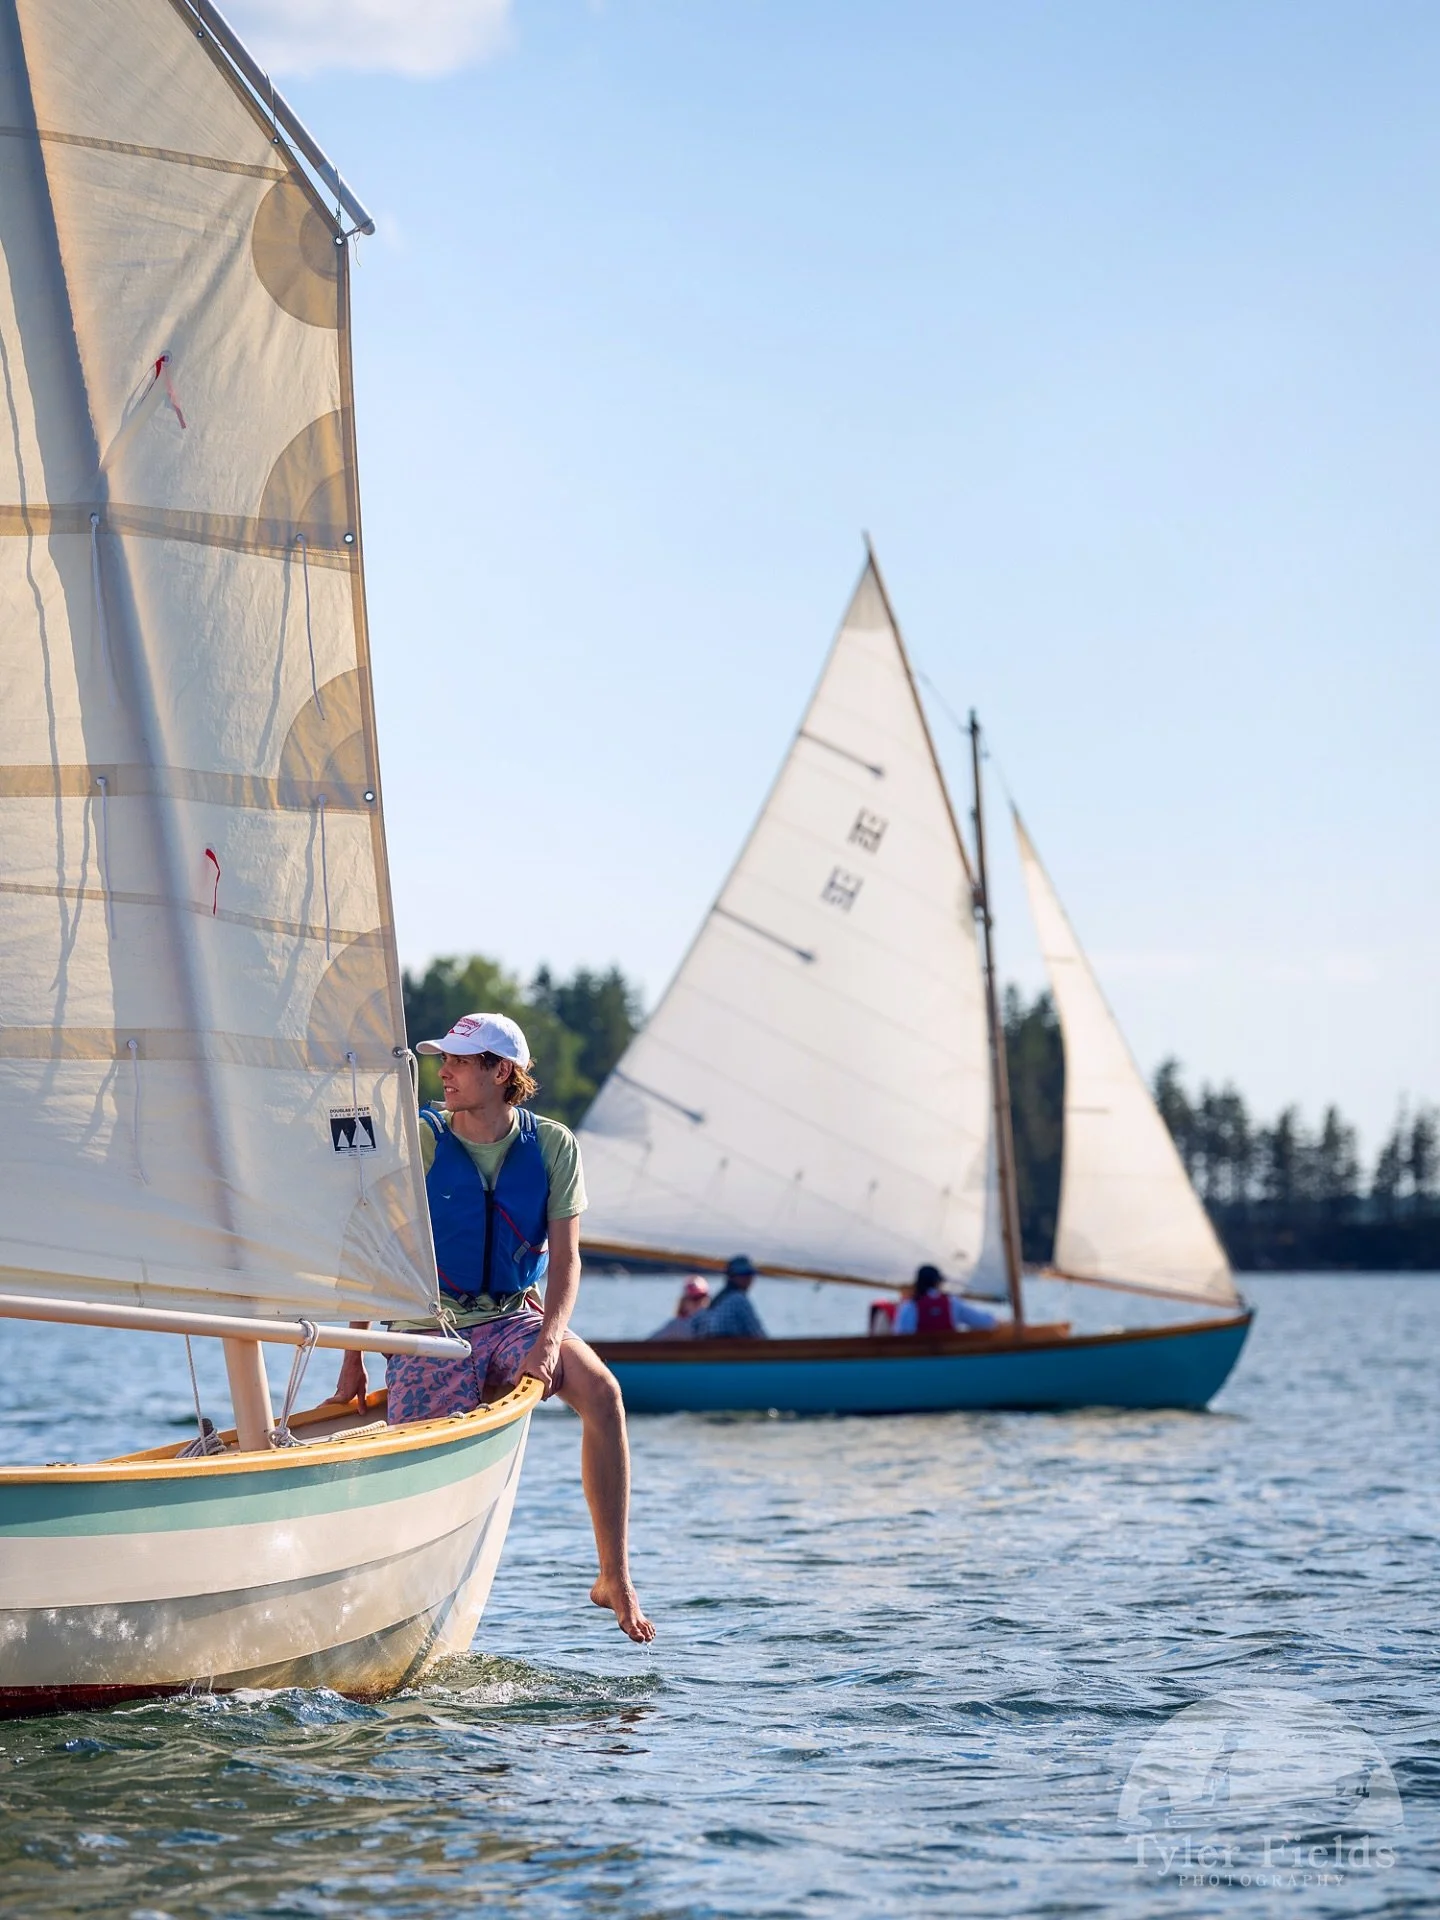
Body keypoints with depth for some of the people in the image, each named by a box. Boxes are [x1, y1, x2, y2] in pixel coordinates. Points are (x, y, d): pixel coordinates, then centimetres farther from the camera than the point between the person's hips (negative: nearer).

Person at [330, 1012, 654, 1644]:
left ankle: (615, 1578, -22)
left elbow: (565, 1258, -4)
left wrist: (548, 1342, -22)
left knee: (601, 1391, -25)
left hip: (514, 1317, 1)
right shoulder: (420, 1142, -6)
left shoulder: (552, 1145, -1)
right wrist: (352, 1362, -2)